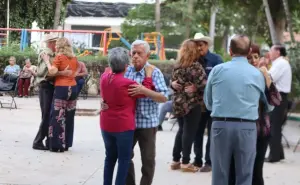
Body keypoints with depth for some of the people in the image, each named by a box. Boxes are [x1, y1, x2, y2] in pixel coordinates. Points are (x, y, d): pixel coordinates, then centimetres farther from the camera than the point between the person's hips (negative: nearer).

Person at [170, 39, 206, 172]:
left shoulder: (177, 66, 9)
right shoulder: (195, 66, -13)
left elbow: (173, 84, 16)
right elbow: (202, 85, -18)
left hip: (178, 102, 7)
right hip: (192, 103, -7)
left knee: (182, 130, 16)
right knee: (189, 132, 0)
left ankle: (176, 160, 19)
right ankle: (185, 162, 4)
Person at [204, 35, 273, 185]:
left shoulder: (217, 70, 3)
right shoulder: (257, 74, 5)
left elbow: (208, 102, 11)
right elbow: (269, 105, 15)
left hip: (220, 125, 0)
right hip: (247, 127, 0)